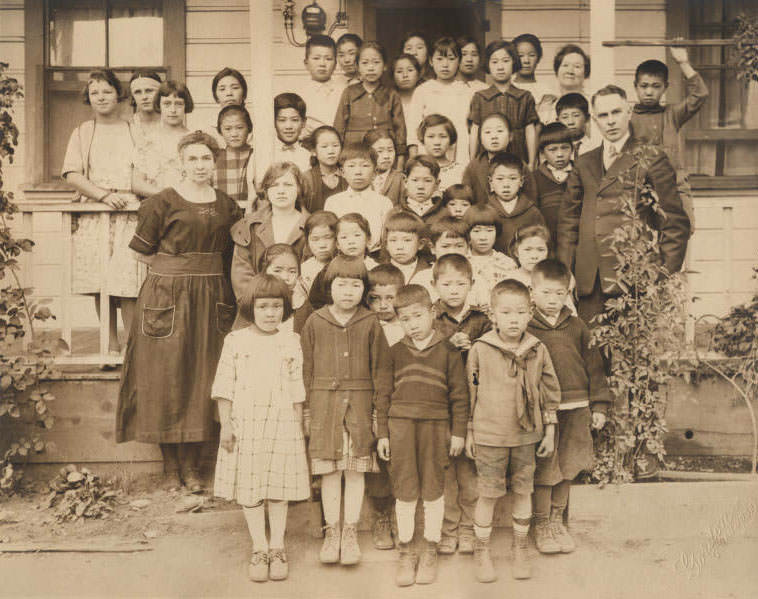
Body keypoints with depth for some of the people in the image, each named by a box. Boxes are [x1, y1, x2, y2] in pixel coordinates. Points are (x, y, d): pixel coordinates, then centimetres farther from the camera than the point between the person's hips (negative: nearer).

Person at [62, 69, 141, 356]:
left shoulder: (134, 131, 14)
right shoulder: (82, 133, 14)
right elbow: (72, 175, 4)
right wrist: (104, 195, -11)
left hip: (129, 214, -1)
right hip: (92, 216, 1)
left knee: (127, 281, -12)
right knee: (100, 282, -2)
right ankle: (112, 346, 8)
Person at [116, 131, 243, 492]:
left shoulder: (227, 206, 9)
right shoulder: (163, 202, -2)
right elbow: (143, 251, 1)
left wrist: (204, 270, 5)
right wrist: (176, 270, -2)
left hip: (210, 298, 3)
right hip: (167, 295, -3)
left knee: (201, 378, 4)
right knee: (166, 377, 0)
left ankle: (191, 464, 15)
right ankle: (170, 464, 13)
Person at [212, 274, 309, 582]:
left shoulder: (291, 343, 4)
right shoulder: (235, 341, 1)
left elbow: (297, 389, 5)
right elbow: (224, 387, 1)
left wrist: (298, 427, 3)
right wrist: (225, 424, -4)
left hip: (282, 424, 0)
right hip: (245, 423, 0)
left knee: (279, 488, 7)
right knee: (249, 489, 5)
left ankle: (277, 548, 21)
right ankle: (259, 549, 19)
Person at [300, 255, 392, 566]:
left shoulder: (370, 323, 0)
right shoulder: (315, 322, 2)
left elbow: (381, 367, 2)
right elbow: (306, 366, 5)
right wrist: (306, 407, 2)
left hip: (359, 403, 0)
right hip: (324, 402, 0)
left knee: (356, 470, 5)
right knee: (329, 470, 6)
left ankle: (350, 532, 20)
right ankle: (332, 531, 20)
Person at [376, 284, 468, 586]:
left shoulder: (447, 352, -1)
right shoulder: (394, 353, 4)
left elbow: (459, 394, 3)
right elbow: (384, 394, 7)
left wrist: (458, 431, 1)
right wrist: (382, 433, 6)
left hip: (436, 426, -1)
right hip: (401, 426, 1)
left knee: (433, 490, 8)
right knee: (404, 490, 7)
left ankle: (430, 550, 25)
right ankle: (405, 552, 22)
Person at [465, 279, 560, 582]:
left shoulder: (537, 350, -2)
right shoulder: (479, 350, -8)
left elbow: (550, 392, 8)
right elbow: (470, 393, 0)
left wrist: (549, 431, 8)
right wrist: (469, 433, 3)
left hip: (527, 435, 2)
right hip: (489, 436, -2)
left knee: (523, 492, 12)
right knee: (488, 494, 5)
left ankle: (520, 548, 32)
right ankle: (481, 551, 23)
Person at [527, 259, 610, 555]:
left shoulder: (577, 328, 6)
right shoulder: (526, 331, -4)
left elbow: (593, 366, 11)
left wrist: (599, 405, 8)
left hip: (576, 409, 4)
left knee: (568, 468, 14)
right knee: (544, 471, 3)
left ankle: (557, 521, 32)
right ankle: (542, 524, 22)